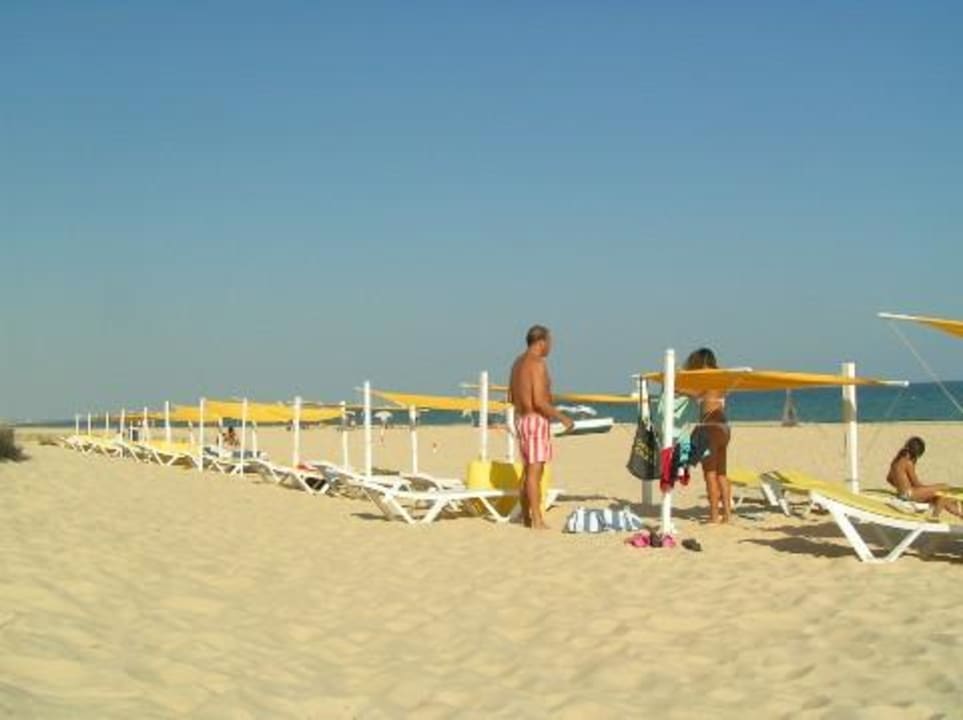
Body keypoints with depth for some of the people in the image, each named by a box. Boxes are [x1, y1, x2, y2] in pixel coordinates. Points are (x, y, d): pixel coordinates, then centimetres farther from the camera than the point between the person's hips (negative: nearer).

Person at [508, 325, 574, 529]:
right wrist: (562, 418, -13)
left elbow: (511, 397, 19)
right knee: (535, 470, -10)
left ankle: (526, 517, 19)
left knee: (528, 470, 15)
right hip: (536, 420, -9)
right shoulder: (537, 363, -15)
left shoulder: (518, 362, 13)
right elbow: (539, 401, -21)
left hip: (521, 418, 9)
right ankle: (537, 520, -10)